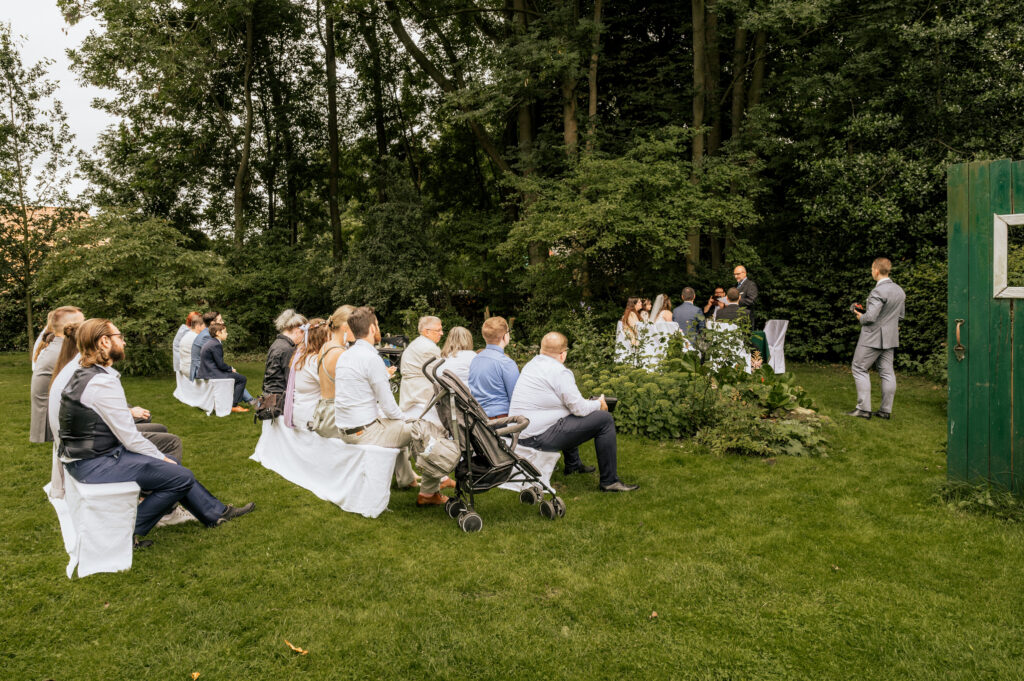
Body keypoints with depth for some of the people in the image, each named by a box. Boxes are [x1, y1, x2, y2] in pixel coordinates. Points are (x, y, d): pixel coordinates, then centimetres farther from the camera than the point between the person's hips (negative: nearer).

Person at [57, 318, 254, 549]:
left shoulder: (84, 374, 9)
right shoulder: (103, 382, -23)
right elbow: (130, 438, -19)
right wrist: (163, 459, -4)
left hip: (84, 454, 11)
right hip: (95, 464, -11)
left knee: (170, 466, 19)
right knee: (182, 477, -10)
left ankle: (214, 512, 27)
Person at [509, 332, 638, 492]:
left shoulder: (531, 364, 13)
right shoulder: (560, 372, -15)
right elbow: (580, 409, -14)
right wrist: (599, 404, 7)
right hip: (539, 438, -10)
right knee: (605, 419, -7)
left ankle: (573, 465, 45)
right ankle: (609, 481, -1)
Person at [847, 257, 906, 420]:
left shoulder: (878, 292, -20)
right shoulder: (899, 291, 9)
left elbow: (870, 317, -24)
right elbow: (900, 315, 18)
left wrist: (860, 317, -4)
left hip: (873, 338, -8)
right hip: (890, 338, 9)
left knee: (859, 369, 0)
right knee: (886, 372, 9)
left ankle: (863, 408, -2)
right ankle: (886, 410, 13)